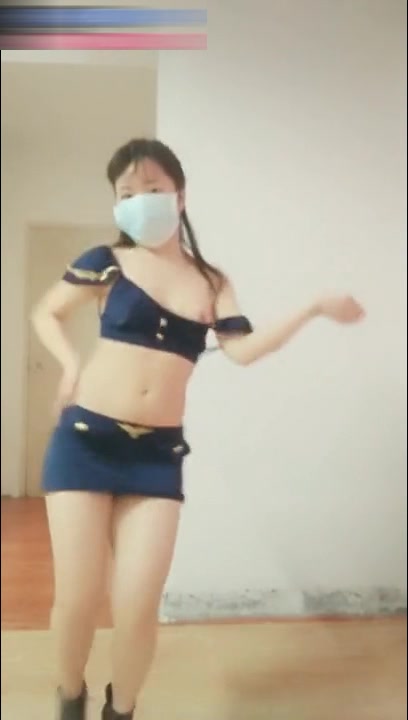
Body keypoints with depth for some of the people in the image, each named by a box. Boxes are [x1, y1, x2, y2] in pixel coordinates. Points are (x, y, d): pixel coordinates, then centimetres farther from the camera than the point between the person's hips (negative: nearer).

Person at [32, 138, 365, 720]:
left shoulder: (212, 283, 9)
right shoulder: (107, 263, 3)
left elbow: (244, 349, -3)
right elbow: (46, 313, 14)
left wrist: (314, 310, -2)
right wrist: (71, 364, -2)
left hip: (158, 453, 1)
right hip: (86, 439, -1)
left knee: (139, 605, 0)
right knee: (78, 597, 4)